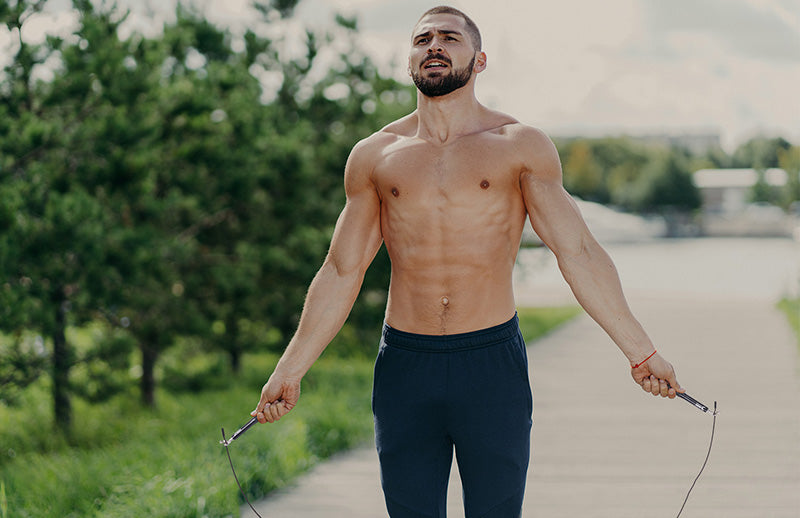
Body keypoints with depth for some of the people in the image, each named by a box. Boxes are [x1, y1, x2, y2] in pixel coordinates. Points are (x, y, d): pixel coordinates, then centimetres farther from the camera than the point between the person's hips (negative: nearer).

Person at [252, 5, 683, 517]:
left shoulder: (521, 146, 2)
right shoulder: (374, 156, 8)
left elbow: (579, 253, 0)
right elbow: (341, 272, 12)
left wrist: (642, 353, -5)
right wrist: (288, 372, 10)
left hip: (493, 362, -2)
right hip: (404, 369, 2)